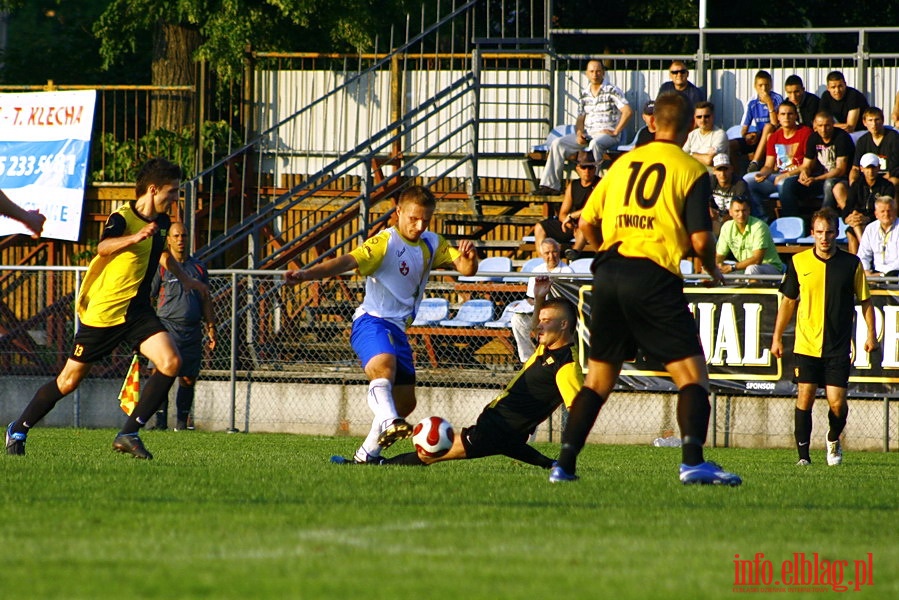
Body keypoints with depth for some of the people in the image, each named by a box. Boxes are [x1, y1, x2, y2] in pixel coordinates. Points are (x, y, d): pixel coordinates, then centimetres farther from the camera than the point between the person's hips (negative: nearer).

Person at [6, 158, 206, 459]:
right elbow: (103, 247, -38)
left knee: (171, 362, -17)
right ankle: (18, 430, 22)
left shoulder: (161, 222, 10)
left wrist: (185, 279, 38)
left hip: (138, 310, 6)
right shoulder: (122, 218, -15)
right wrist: (134, 238, -55)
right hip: (104, 311, -6)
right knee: (69, 380, 1)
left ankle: (129, 434, -13)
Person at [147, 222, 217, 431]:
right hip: (168, 327, -4)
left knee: (188, 379, 5)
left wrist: (211, 328, 15)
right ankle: (161, 420, -15)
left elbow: (206, 301, 21)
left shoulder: (198, 268, 15)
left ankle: (182, 421, 14)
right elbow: (146, 297, 3)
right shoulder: (161, 267, 3)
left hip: (192, 331, 4)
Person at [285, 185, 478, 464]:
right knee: (384, 364, -38)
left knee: (405, 401, 11)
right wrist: (307, 274, -40)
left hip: (398, 328, 8)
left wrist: (469, 257, -20)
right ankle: (388, 422, -58)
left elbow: (465, 268, 6)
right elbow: (348, 261, -24)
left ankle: (368, 452, 25)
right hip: (372, 320, -8)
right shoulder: (385, 242, -10)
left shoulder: (432, 244, 12)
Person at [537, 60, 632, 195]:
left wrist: (615, 132, -14)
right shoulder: (584, 94, 16)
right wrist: (579, 133, -5)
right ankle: (551, 185, -16)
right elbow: (580, 119, 17)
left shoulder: (612, 91, -1)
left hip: (607, 134, -6)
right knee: (558, 143, -11)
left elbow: (628, 111, -11)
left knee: (595, 144, -40)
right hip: (587, 134, 6)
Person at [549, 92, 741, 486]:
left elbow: (587, 222, 16)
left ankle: (564, 464, 10)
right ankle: (692, 461, -20)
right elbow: (700, 238, -7)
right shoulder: (691, 170, 0)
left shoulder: (623, 163, 16)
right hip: (653, 276, -5)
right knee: (691, 372, -3)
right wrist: (713, 271, 13)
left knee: (598, 377, 15)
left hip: (608, 275, 5)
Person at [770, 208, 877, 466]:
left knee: (837, 401, -4)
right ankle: (803, 453, 1)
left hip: (838, 347, 0)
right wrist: (777, 337, 12)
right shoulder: (799, 262, 3)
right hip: (806, 345, 1)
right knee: (805, 397, -7)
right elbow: (788, 301, 12)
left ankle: (834, 440, 25)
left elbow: (865, 301, 9)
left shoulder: (851, 264, 1)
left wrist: (871, 334, 0)